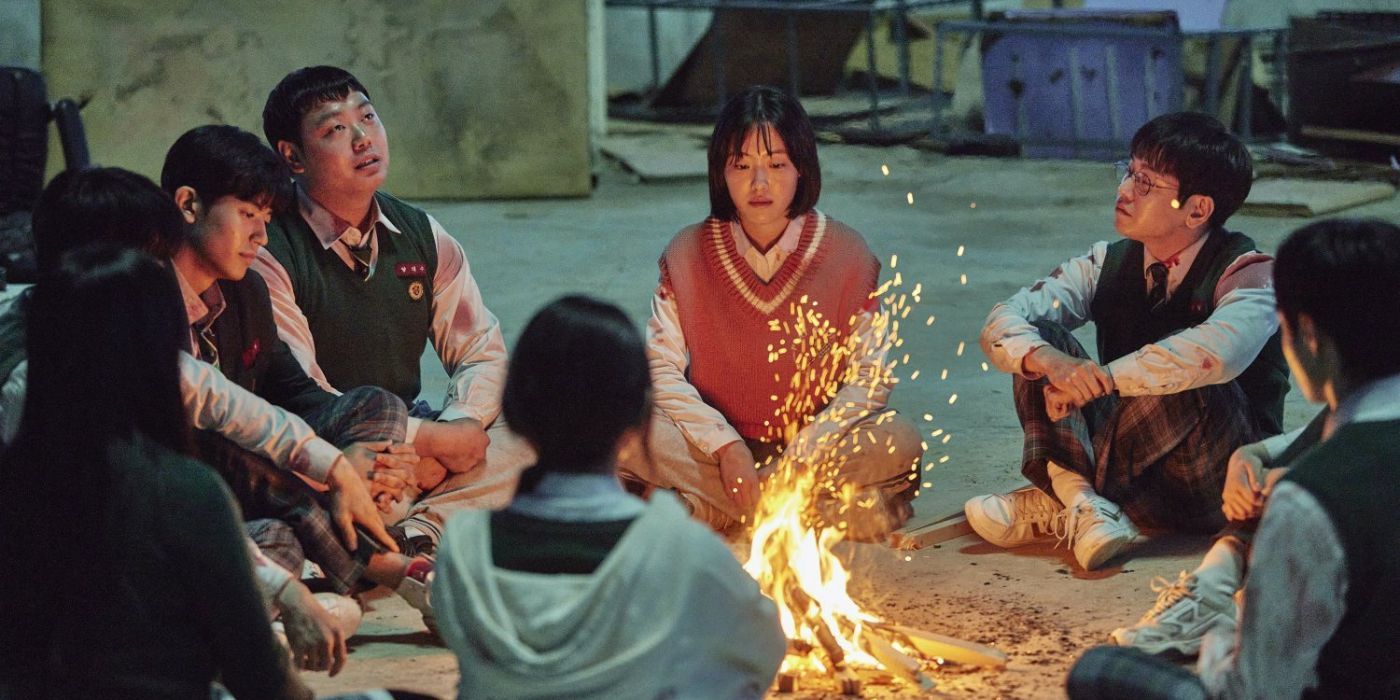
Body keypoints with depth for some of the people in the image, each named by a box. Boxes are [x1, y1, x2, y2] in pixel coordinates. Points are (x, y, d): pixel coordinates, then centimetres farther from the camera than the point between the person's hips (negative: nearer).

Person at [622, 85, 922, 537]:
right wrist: (726, 448, -21)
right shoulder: (687, 255, -3)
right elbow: (661, 368, -8)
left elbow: (871, 374, -6)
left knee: (898, 442, -29)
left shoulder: (846, 254, -4)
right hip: (715, 453, 0)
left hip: (817, 451, 0)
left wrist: (804, 453, -20)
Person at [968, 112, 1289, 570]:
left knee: (1186, 382, -35)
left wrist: (1103, 378, -34)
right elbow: (1002, 324, -8)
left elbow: (1221, 351, -38)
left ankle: (1056, 504, -22)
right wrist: (1051, 363, -31)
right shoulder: (1110, 264, 2)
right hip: (1137, 480, 5)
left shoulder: (1249, 274, -15)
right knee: (1036, 343, -11)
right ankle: (1080, 500, -30)